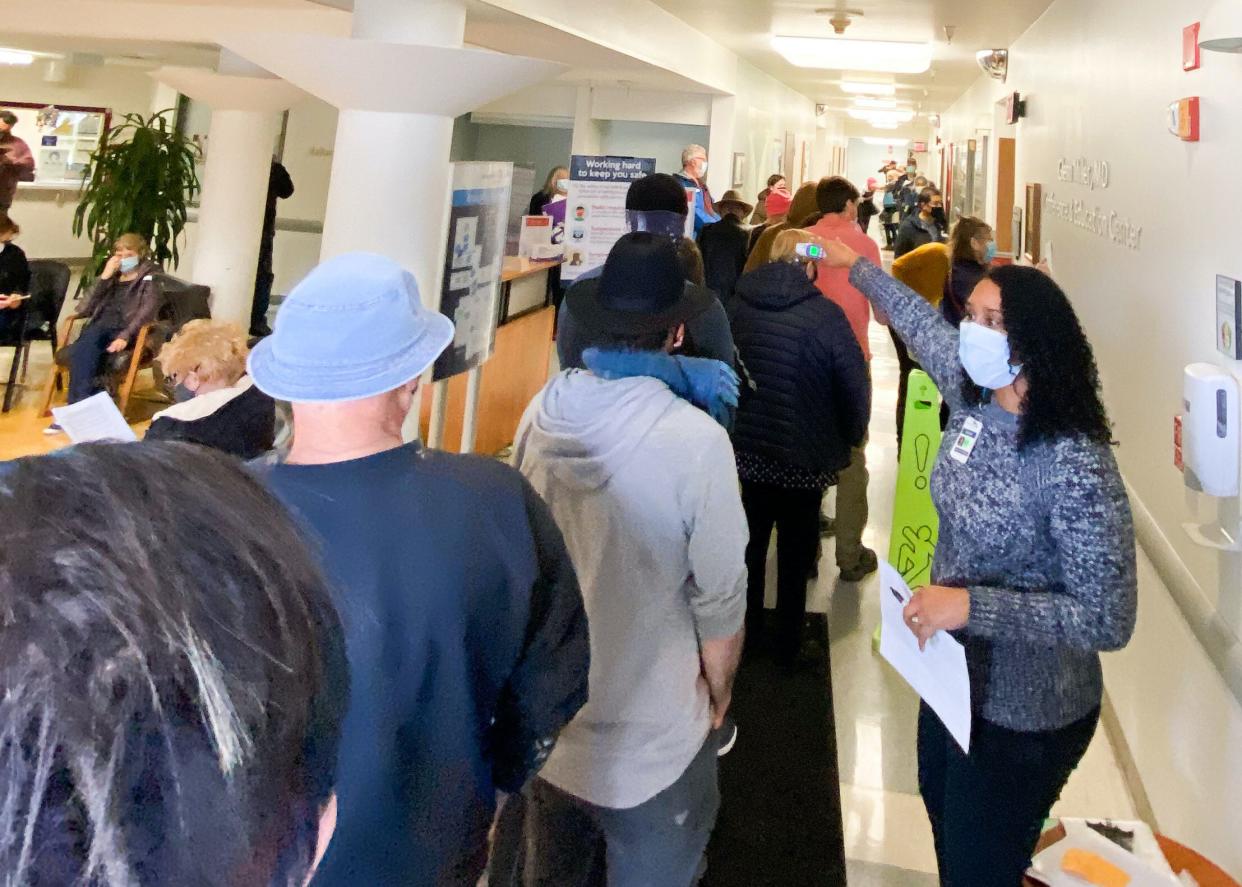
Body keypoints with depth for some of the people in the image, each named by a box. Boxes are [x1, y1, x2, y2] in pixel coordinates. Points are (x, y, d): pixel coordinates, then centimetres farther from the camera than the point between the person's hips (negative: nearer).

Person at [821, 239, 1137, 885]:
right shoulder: (974, 398, -9)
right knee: (942, 810, 29)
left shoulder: (1074, 465, -31)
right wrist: (858, 268, 24)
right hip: (955, 670, 7)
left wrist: (971, 606, -33)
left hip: (1025, 716, -7)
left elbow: (1108, 620, -29)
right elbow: (923, 324, 12)